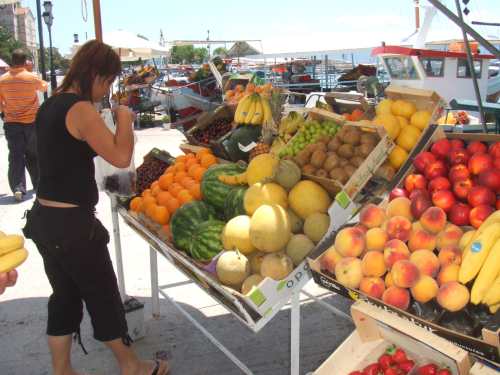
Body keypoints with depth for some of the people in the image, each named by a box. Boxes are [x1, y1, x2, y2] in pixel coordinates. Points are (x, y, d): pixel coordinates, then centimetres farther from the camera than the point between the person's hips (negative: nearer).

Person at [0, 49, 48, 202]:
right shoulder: (31, 77, -7)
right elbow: (44, 87, 15)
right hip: (31, 122, 0)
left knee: (16, 156, -1)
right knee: (32, 155, 15)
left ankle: (18, 188, -13)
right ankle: (38, 184, 25)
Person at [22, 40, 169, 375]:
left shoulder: (51, 105, 9)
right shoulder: (80, 109, -18)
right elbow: (121, 157, -20)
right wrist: (125, 119, -6)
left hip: (45, 218, 9)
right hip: (71, 223, -8)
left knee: (65, 296, 19)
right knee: (103, 295, 9)